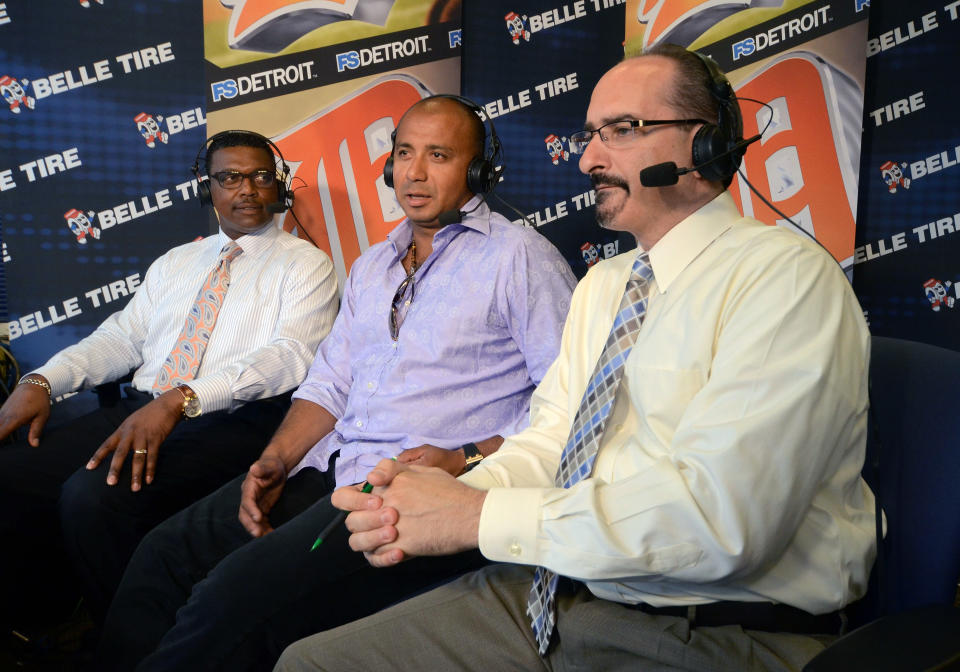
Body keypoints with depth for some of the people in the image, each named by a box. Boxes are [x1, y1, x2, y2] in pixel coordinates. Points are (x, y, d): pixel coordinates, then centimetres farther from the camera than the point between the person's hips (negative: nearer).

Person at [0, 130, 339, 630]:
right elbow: (122, 336, 17)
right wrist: (41, 382, -3)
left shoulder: (305, 265, 3)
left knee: (94, 494, -29)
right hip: (139, 409, 6)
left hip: (234, 420, -6)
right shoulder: (173, 263, 23)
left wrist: (180, 400, -25)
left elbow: (289, 355, -12)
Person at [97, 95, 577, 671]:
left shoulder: (521, 256, -2)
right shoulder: (372, 265, 22)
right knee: (165, 554, -5)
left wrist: (467, 462, -18)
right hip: (330, 469, 7)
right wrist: (276, 460, 2)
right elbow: (331, 380, 19)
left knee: (238, 591, -24)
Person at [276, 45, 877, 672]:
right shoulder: (601, 285, 14)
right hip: (551, 592, 7)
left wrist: (478, 516, -19)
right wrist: (452, 494, -12)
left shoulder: (789, 277, -13)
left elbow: (715, 516, -24)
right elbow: (548, 441, 10)